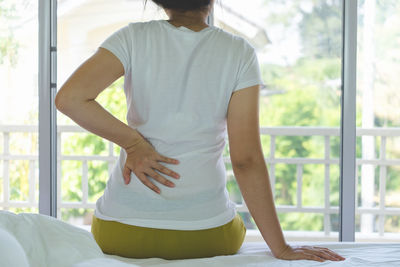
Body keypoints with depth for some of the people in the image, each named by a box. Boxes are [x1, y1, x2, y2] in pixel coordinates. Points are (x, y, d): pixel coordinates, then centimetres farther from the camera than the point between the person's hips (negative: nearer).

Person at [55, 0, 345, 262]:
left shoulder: (134, 38, -7)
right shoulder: (240, 53, -8)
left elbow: (69, 98, -22)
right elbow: (246, 159, -12)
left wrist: (132, 141, -9)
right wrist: (281, 247, -7)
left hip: (121, 230, 1)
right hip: (206, 235, 0)